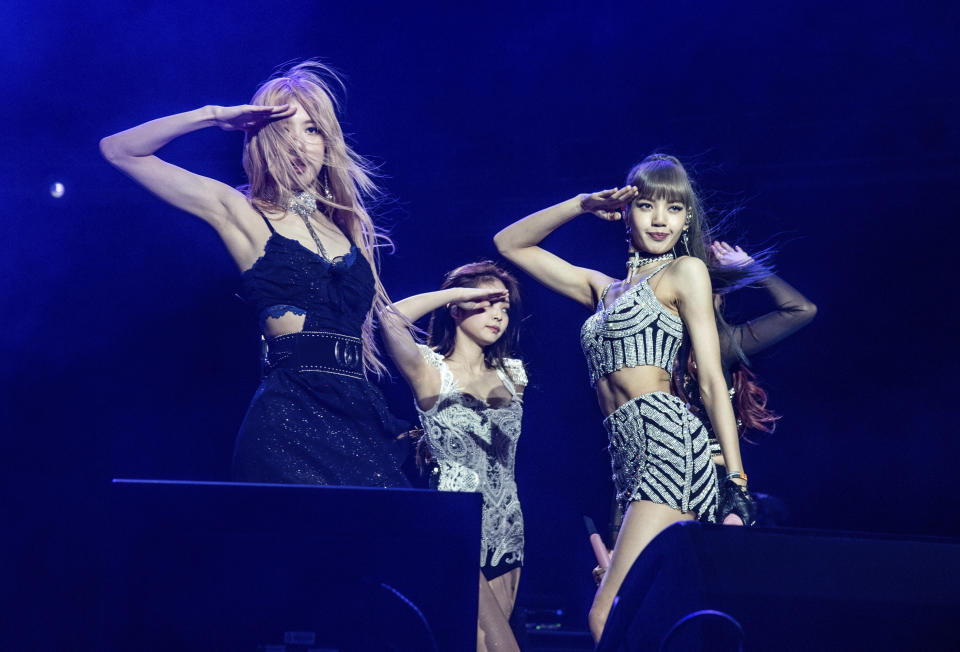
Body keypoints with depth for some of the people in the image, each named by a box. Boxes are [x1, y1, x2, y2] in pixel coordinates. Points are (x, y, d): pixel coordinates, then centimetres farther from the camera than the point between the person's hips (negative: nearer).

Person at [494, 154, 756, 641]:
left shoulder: (686, 270, 7)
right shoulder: (603, 288, 25)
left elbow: (712, 382, 0)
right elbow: (509, 244, 30)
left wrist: (737, 482, -6)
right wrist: (582, 205, 18)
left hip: (666, 439, -6)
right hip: (630, 458, 6)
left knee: (609, 618, -20)